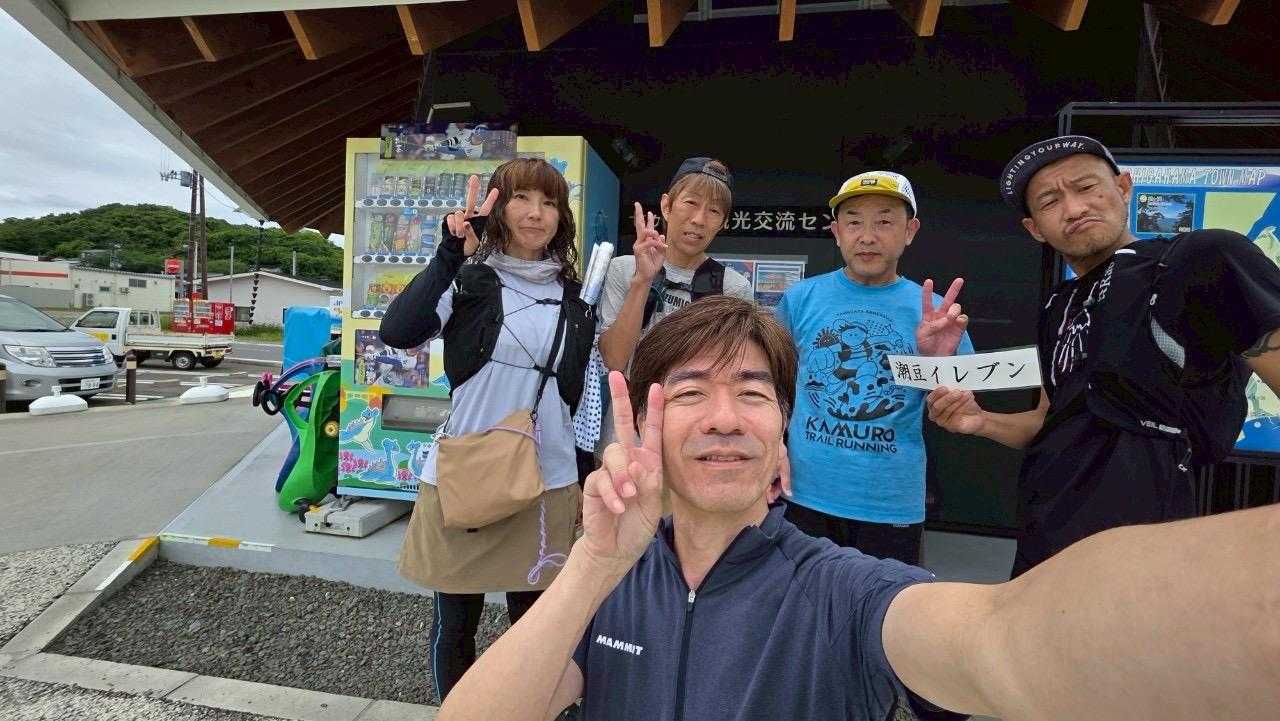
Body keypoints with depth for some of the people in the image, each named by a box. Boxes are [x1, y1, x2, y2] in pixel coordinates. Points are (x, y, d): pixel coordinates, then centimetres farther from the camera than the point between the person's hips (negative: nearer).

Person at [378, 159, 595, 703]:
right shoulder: (468, 279, -5)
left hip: (547, 484, 3)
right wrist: (451, 252, -28)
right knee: (456, 623, 15)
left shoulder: (572, 295, 6)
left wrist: (586, 478, 12)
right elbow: (397, 333, -23)